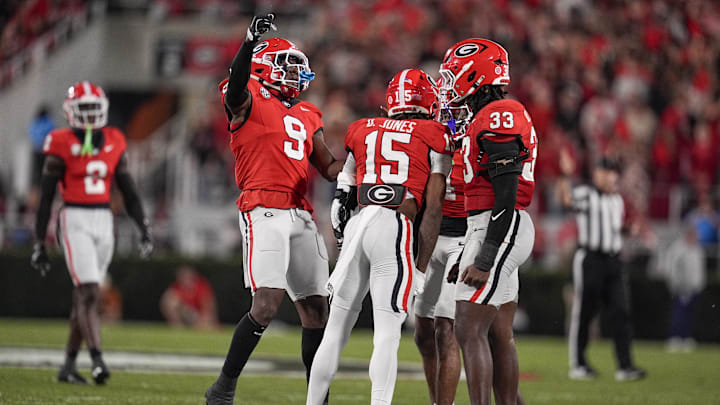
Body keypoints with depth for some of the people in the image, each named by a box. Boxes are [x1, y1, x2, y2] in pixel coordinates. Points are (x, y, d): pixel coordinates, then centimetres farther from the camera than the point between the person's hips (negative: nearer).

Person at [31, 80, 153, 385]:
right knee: (89, 293, -16)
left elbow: (128, 191, 13)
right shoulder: (61, 146, -5)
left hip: (104, 223, 5)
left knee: (84, 297, 8)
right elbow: (45, 197, -3)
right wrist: (39, 244, -4)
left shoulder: (113, 143, 9)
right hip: (74, 220, -5)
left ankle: (68, 366, 16)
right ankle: (97, 360, -21)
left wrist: (144, 230, 5)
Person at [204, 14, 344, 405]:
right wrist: (251, 42, -41)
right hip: (264, 211, -8)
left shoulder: (306, 116, 21)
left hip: (300, 215, 8)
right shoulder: (249, 101, -1)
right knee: (267, 304, -18)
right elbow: (236, 84, -26)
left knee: (315, 308, 7)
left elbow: (329, 166, 26)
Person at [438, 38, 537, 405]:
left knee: (469, 331, -13)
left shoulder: (497, 117, -15)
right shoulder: (497, 116, 17)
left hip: (498, 232, -10)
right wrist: (468, 256, 23)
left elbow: (506, 198, -20)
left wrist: (484, 260, -22)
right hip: (490, 232, 10)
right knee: (498, 334, 13)